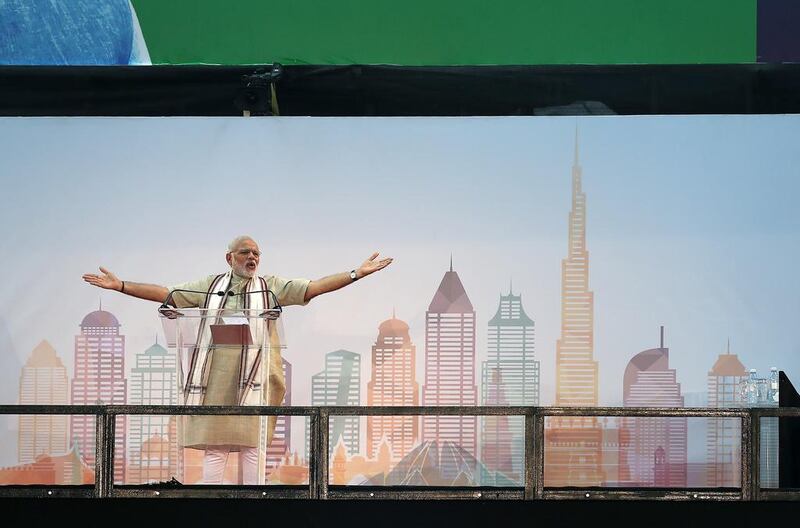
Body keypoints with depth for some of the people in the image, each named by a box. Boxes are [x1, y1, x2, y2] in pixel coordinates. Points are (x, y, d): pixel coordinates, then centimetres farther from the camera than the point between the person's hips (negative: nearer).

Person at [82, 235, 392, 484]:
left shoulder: (271, 288, 10)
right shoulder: (210, 286, 13)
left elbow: (314, 287, 2)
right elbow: (166, 294, 14)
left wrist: (357, 274, -8)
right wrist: (119, 286, 9)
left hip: (254, 382, -1)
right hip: (215, 382, 1)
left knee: (252, 446, -2)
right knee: (214, 446, -1)